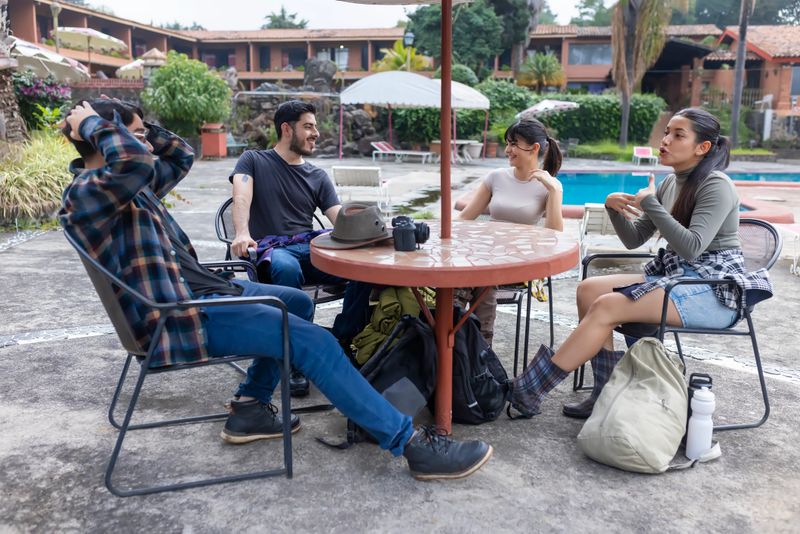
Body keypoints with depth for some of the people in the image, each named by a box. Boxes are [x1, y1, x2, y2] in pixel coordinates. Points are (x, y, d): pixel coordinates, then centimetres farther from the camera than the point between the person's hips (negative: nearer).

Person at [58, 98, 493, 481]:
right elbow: (133, 159, -38)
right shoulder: (85, 195, -16)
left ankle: (249, 408, 15)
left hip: (196, 289, 11)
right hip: (178, 317, -11)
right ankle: (413, 445, -13)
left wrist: (138, 128, 12)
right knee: (313, 341, -17)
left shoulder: (132, 185, 14)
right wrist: (92, 123, -19)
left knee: (298, 304, 19)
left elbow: (181, 156, 26)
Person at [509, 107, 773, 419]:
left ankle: (529, 392, -19)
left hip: (714, 288, -8)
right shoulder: (670, 183, 12)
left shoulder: (716, 186, -12)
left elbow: (691, 248, -24)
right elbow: (634, 240, 12)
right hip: (675, 276, 8)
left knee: (606, 306, -24)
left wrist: (650, 204, -18)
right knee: (589, 289, -9)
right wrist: (614, 208, -7)